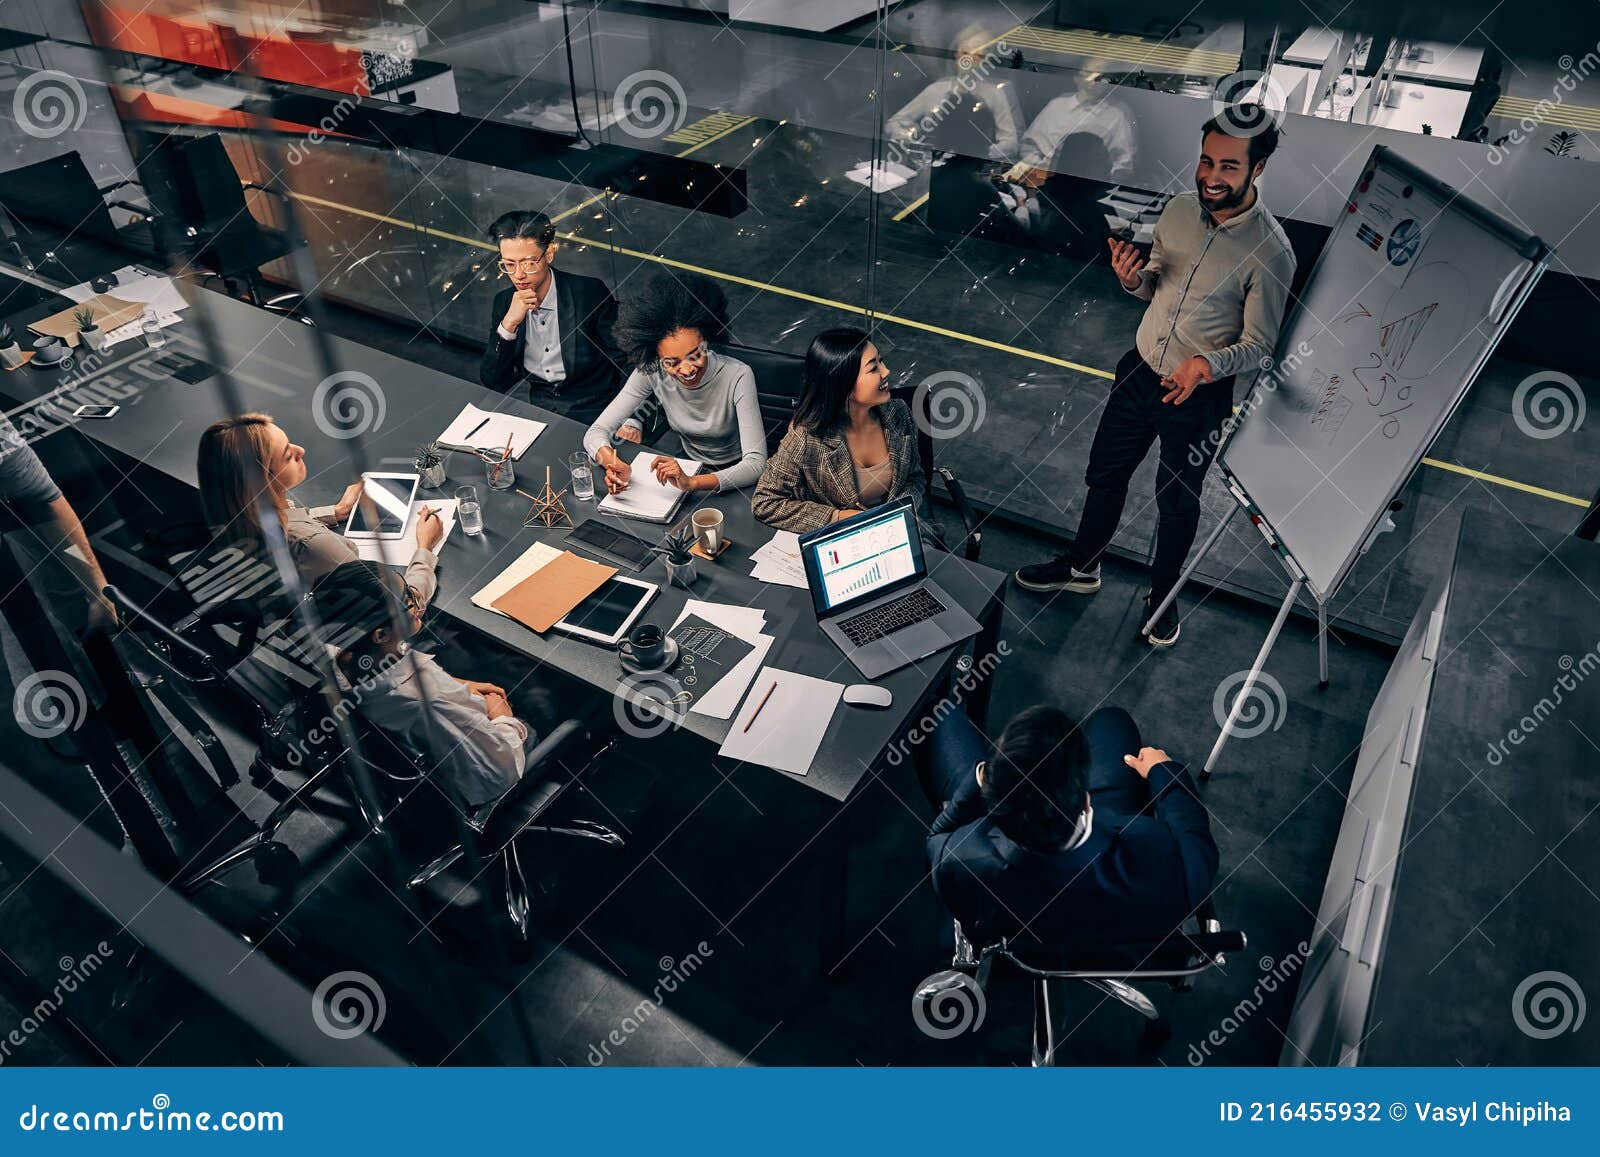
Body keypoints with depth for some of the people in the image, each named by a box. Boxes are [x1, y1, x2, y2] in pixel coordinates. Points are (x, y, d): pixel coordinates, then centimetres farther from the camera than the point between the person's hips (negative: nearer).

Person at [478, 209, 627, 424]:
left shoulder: (591, 293, -6)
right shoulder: (504, 301, 6)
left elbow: (625, 365, -5)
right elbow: (491, 381, 2)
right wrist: (509, 324, -13)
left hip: (585, 408, -3)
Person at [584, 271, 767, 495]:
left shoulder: (737, 376, -25)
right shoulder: (651, 372, -15)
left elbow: (756, 463, -30)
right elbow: (596, 432, -13)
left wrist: (692, 482, -45)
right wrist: (614, 465, -36)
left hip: (735, 476, -3)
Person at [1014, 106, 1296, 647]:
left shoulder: (1270, 250, -21)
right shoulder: (1179, 210, -5)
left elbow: (1260, 345, -15)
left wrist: (1210, 364, -35)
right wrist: (1133, 278, -14)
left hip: (1199, 398, -5)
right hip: (1139, 371, 5)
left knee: (1177, 502, 14)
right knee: (1104, 474, 18)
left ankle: (1162, 595, 38)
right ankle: (1082, 566, 42)